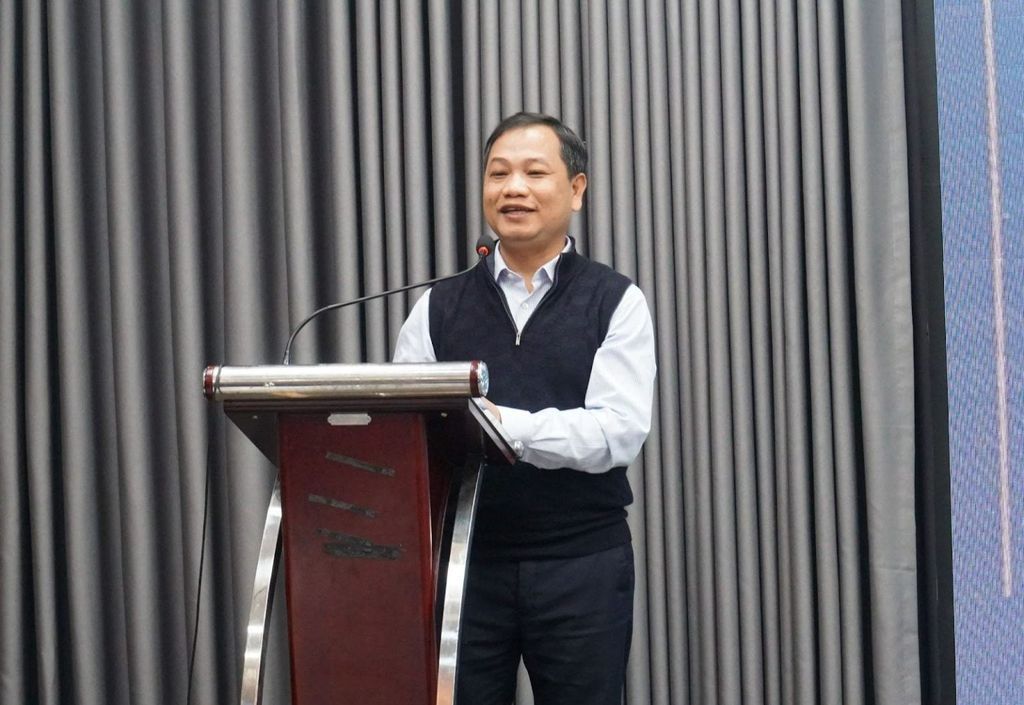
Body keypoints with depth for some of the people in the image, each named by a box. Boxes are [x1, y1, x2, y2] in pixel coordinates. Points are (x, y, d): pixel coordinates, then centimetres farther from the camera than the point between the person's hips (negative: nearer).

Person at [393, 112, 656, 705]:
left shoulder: (615, 302, 0)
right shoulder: (439, 307, 8)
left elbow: (618, 433, -12)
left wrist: (500, 423, -24)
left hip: (581, 567, -2)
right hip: (466, 561, 2)